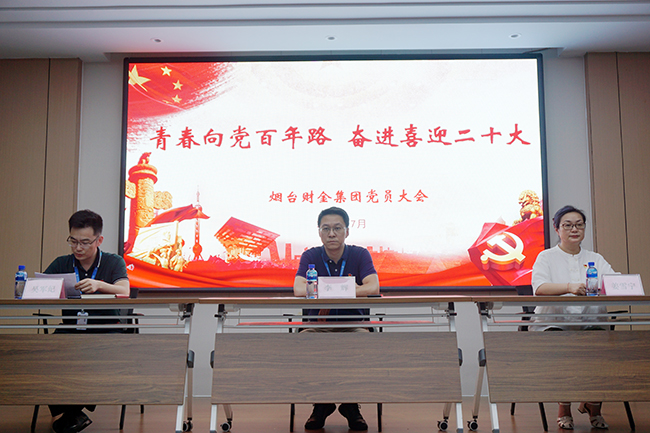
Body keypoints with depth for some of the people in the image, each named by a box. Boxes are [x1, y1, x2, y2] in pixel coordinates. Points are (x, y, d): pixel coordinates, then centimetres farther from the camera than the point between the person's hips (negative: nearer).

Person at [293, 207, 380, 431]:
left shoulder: (359, 254, 0)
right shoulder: (310, 256, 0)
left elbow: (373, 287, -17)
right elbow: (299, 289, -17)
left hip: (353, 325, 0)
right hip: (317, 326, 0)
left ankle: (351, 404, -6)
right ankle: (322, 403, -5)